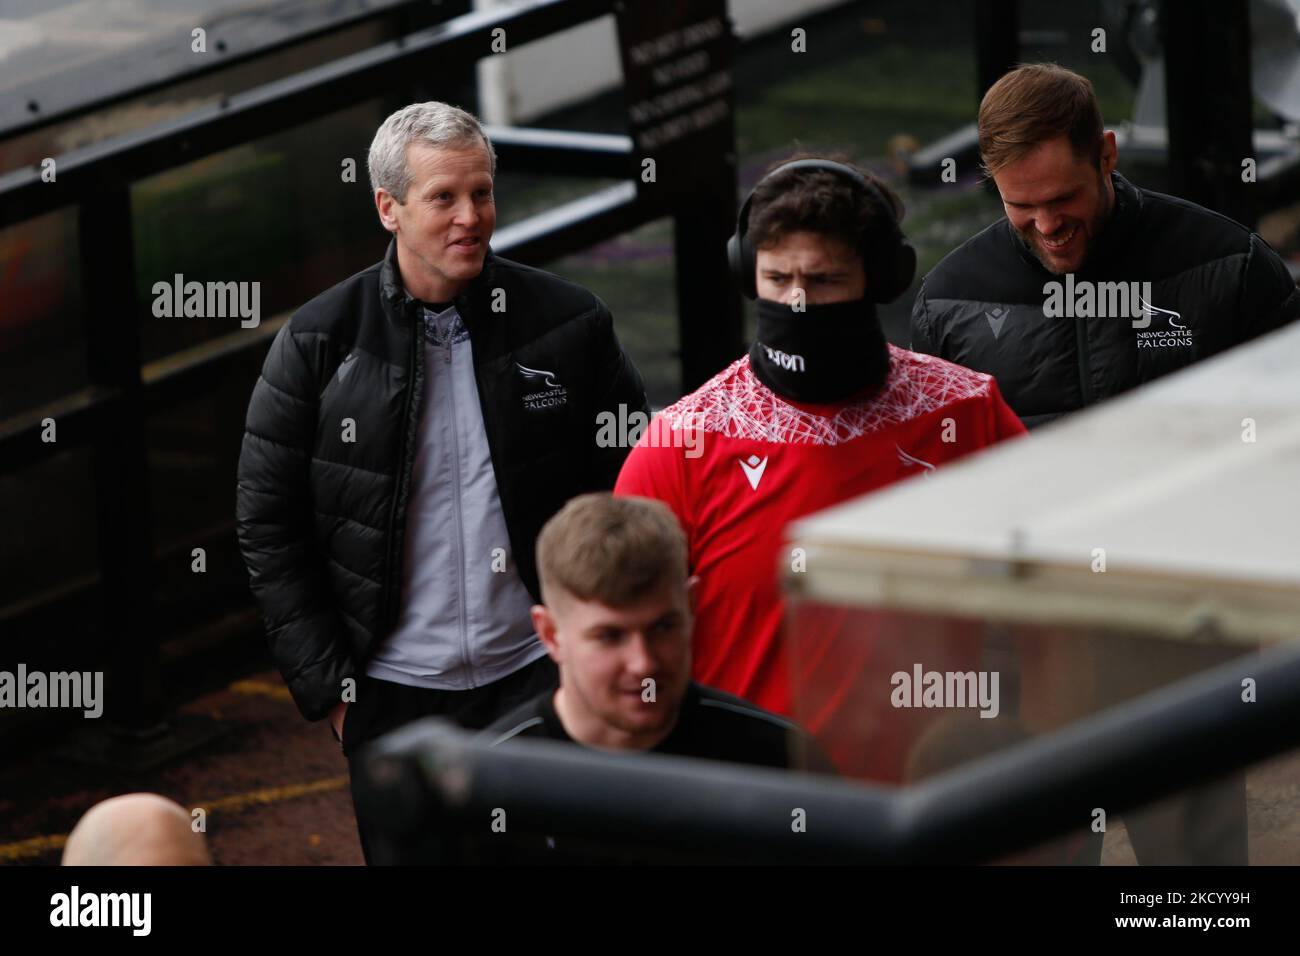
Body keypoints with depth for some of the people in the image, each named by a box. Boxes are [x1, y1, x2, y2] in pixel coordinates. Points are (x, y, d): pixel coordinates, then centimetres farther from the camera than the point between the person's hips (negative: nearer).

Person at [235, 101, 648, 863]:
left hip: (539, 680, 0)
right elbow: (268, 524, 1)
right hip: (393, 690, 0)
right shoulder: (319, 345, -2)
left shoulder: (569, 325, -1)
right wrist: (328, 683, -3)